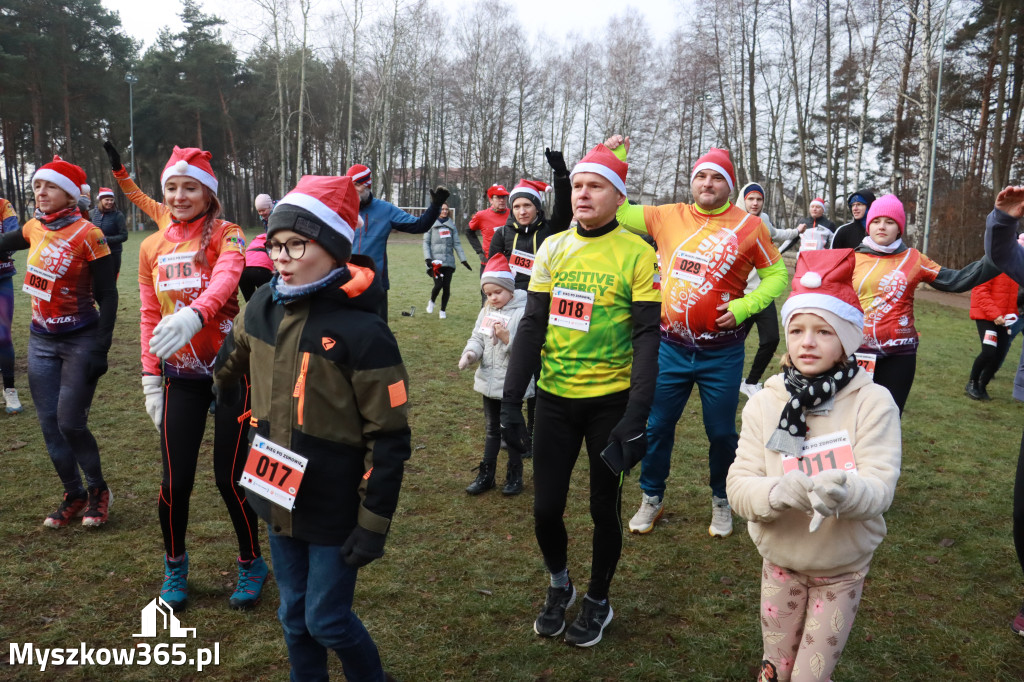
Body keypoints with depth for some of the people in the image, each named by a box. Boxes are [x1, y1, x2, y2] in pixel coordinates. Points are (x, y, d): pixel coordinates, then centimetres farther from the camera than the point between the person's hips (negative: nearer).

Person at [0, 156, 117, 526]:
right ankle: (74, 495, 23)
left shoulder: (88, 235, -14)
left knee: (70, 423, -8)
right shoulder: (36, 227, 3)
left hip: (80, 342, -6)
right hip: (41, 341, 6)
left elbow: (107, 295, -14)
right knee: (49, 424, 8)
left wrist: (100, 349, -18)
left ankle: (98, 490, 15)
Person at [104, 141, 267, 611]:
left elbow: (226, 277, -29)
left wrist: (193, 314, -48)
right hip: (180, 377, 4)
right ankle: (175, 565, 31)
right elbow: (149, 316, 12)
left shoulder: (226, 235, -7)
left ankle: (251, 564, 25)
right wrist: (150, 378, 6)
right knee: (175, 481, 4)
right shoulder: (152, 247, 8)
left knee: (230, 477, 1)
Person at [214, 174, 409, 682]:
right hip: (278, 499, 6)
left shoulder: (363, 332, -22)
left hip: (335, 511, -6)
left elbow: (388, 438, -18)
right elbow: (233, 358, 22)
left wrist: (373, 523, -16)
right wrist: (225, 397, 35)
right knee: (293, 615, 20)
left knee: (327, 621, 7)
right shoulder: (264, 308, -3)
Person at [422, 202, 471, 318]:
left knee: (446, 286, -2)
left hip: (448, 261, 3)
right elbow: (426, 242, 4)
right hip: (435, 261, -3)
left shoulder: (451, 225, 14)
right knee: (438, 284, -13)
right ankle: (431, 301, 18)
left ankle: (443, 310, 14)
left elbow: (457, 243, 14)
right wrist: (428, 258, -8)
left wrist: (463, 260, 8)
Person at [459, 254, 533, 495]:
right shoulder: (486, 312, 6)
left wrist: (507, 337, -31)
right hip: (489, 382, 7)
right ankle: (486, 475, 29)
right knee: (491, 430, 18)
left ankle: (515, 476, 25)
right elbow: (477, 338, 7)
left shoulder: (522, 312, -16)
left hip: (512, 384, -6)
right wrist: (470, 353, -12)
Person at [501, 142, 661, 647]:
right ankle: (558, 586, 37)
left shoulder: (637, 255, -7)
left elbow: (647, 338, -9)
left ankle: (598, 601, 35)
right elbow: (532, 326, 5)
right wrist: (512, 399, -1)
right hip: (554, 399, 3)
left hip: (609, 401, -3)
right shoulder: (552, 249, 4)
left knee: (604, 507, 11)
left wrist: (636, 416, -17)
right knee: (546, 507, 7)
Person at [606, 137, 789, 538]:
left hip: (722, 354, -2)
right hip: (670, 348, 2)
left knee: (721, 432, 12)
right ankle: (651, 499, 30)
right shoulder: (667, 217, 2)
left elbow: (776, 274, 2)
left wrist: (744, 307, -12)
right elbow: (618, 211, 12)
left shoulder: (748, 226, -4)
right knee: (658, 426, 10)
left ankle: (721, 502, 35)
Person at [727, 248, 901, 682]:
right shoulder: (764, 403, -11)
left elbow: (880, 488, -23)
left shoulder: (873, 402, -15)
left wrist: (844, 491, -45)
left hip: (844, 569, -1)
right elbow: (739, 487, -16)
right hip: (780, 563, 2)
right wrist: (779, 491, -37)